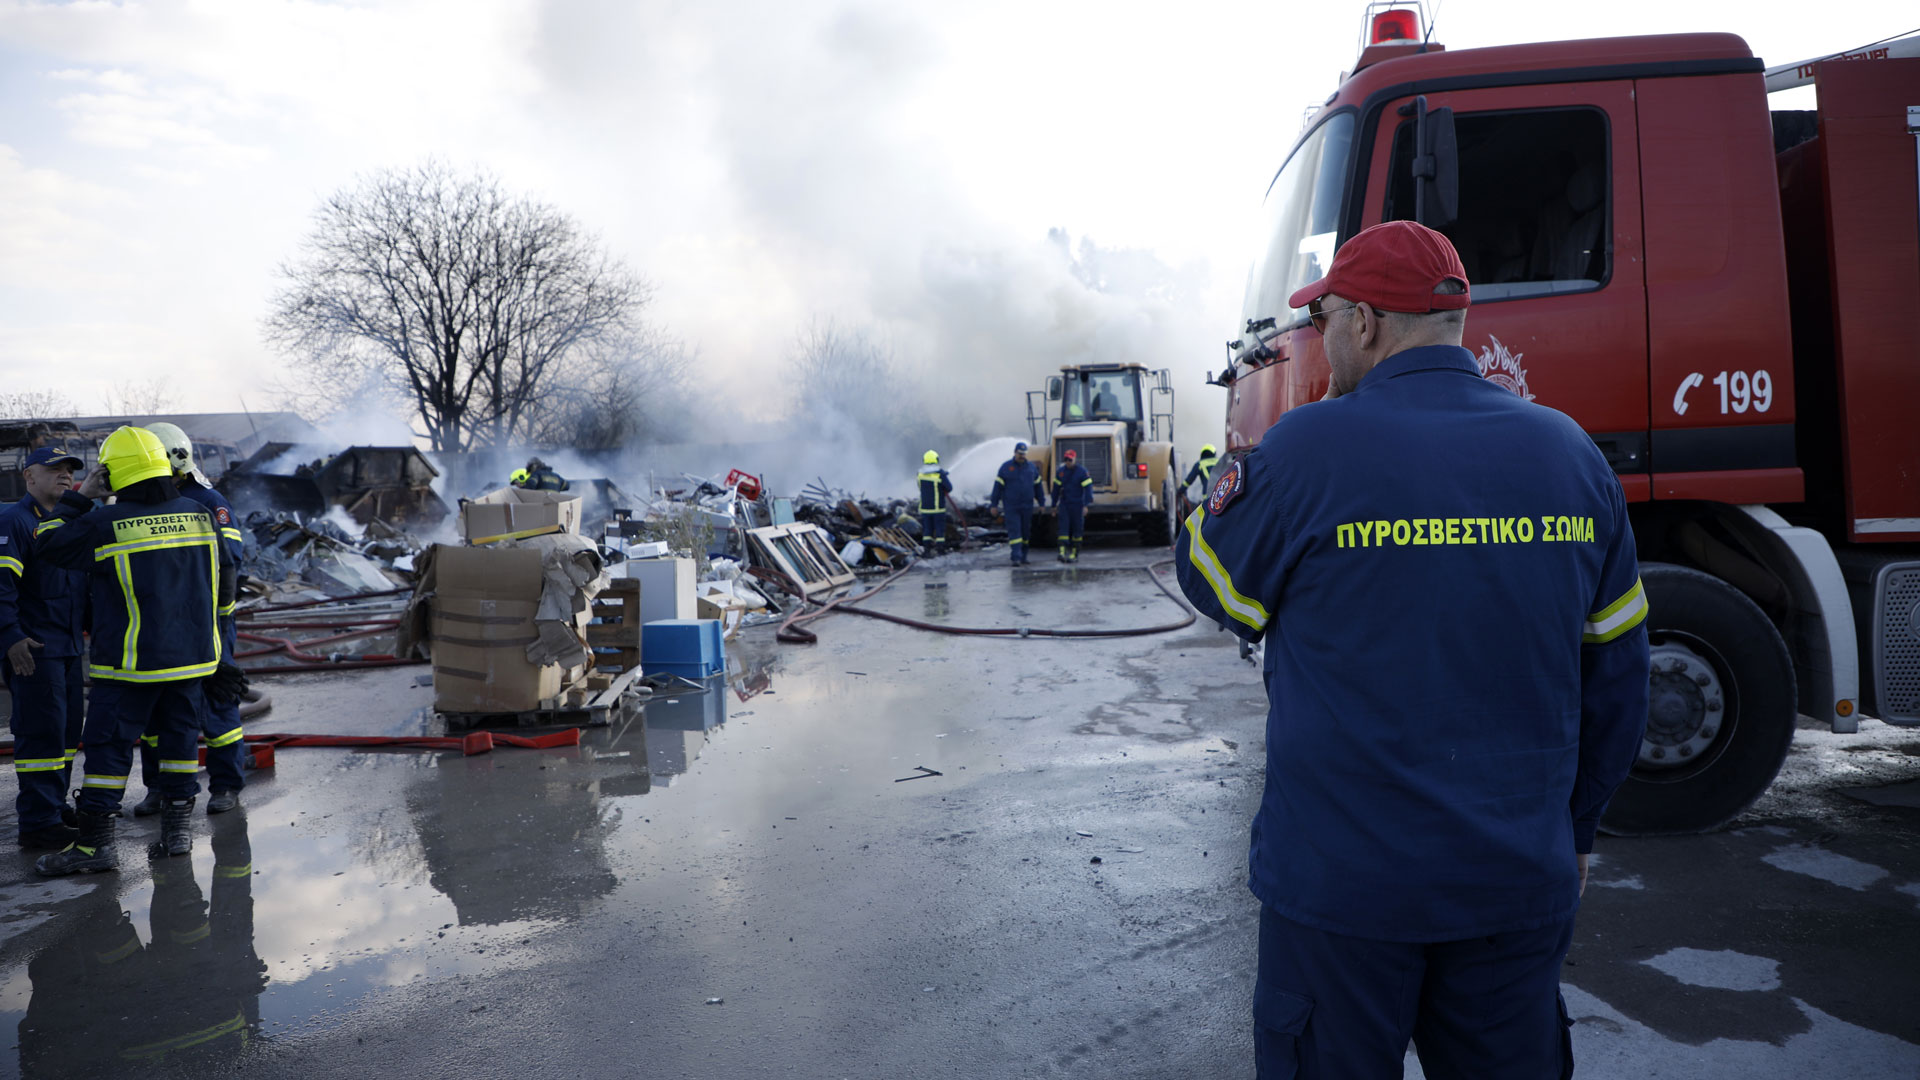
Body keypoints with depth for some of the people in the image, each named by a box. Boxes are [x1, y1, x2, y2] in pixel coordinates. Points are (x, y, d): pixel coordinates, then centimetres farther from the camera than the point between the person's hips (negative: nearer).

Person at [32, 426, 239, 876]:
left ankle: (95, 841, 7)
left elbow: (46, 543, 3)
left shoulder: (105, 525, -12)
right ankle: (178, 826, 18)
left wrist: (78, 498, 9)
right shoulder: (199, 515, 3)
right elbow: (225, 578, 12)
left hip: (131, 662, -4)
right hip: (192, 654, 4)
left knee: (109, 744, 3)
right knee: (181, 736, 13)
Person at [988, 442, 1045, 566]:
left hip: (1027, 506, 4)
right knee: (1014, 531, -11)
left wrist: (1041, 503, 15)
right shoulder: (1006, 467, 0)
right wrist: (994, 504, -4)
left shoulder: (1032, 467, 9)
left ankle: (1023, 557, 19)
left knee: (1026, 531, 8)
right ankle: (1016, 558, -16)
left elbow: (1038, 486, 16)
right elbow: (998, 486, -1)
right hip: (1011, 507, -4)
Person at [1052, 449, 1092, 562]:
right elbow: (1056, 488, 12)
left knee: (1077, 529, 3)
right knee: (1064, 527, -10)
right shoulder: (1061, 471, 6)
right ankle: (1063, 552, -19)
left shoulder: (1082, 471, -7)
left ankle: (1074, 554, 10)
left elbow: (1088, 488, -11)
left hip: (1078, 505, -3)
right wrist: (1054, 505, 14)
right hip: (1064, 505, 3)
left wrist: (1086, 505, -19)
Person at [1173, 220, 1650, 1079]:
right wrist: (1571, 831, 20)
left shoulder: (1310, 448, -15)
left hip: (1343, 881, -4)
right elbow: (1614, 679, 8)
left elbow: (1209, 582, 1)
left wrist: (1244, 469, 13)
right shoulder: (1570, 453, 1)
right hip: (1520, 881, 5)